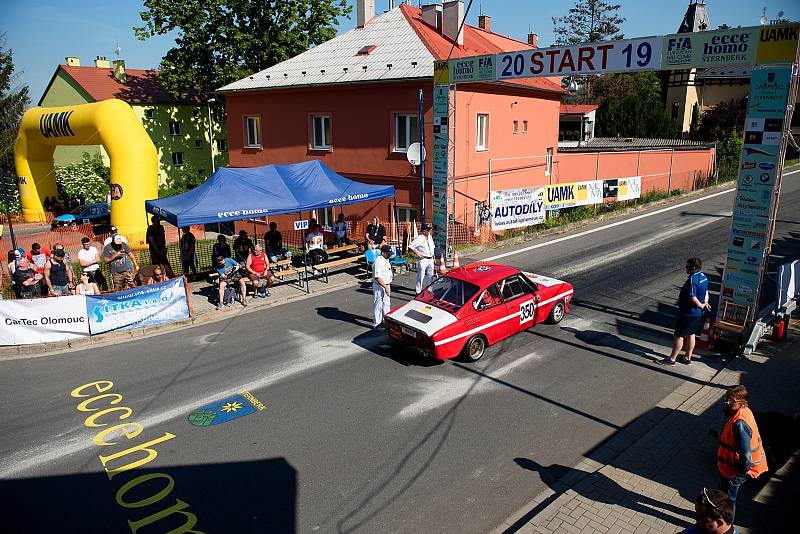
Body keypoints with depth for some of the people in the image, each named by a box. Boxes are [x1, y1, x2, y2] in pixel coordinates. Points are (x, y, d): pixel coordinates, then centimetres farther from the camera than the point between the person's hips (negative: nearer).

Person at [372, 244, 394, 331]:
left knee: (387, 304, 20)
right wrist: (385, 286, -25)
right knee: (378, 305, 0)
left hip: (386, 285, 9)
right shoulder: (378, 262, -21)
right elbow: (377, 277, -25)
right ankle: (376, 324, 9)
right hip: (379, 287, -9)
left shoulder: (386, 260, 8)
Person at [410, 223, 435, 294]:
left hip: (430, 259, 8)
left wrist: (433, 253, 15)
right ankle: (418, 292, 4)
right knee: (421, 276, -4)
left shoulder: (430, 237, 11)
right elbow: (411, 247, -16)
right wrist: (417, 253, -17)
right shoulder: (419, 238, -13)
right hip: (423, 259, -8)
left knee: (430, 275, 17)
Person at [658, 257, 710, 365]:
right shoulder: (703, 277, 5)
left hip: (688, 313, -9)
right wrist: (705, 304, 1)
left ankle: (671, 359, 9)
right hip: (698, 313, 9)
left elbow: (693, 299, -28)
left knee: (679, 336, 1)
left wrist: (702, 305, -12)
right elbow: (706, 293, 14)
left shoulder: (692, 280, -26)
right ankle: (687, 357, 30)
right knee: (691, 334, 19)